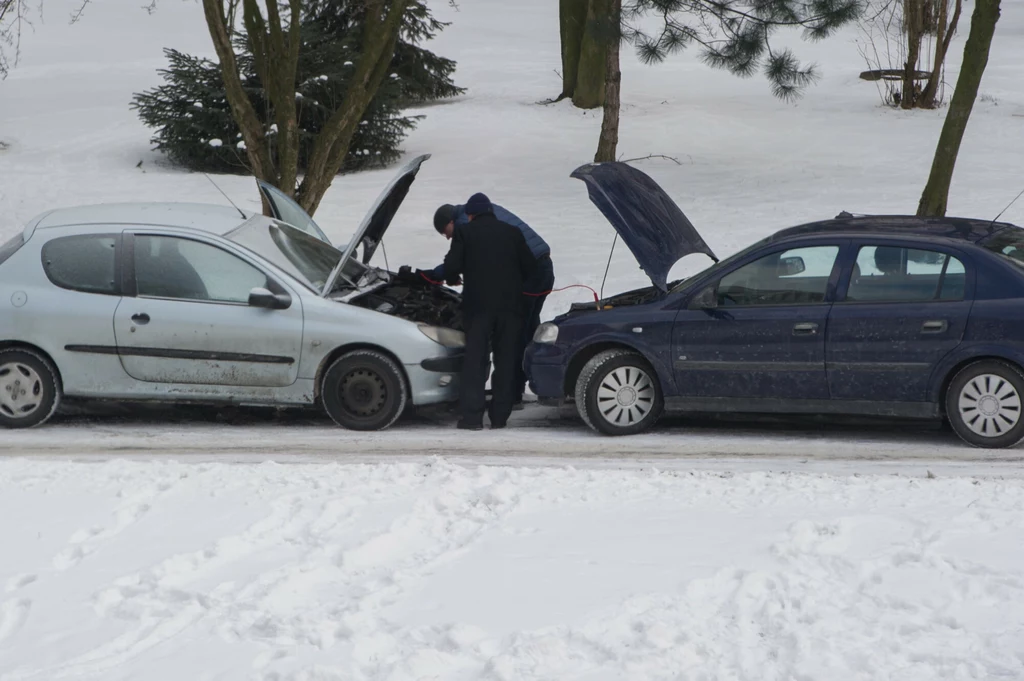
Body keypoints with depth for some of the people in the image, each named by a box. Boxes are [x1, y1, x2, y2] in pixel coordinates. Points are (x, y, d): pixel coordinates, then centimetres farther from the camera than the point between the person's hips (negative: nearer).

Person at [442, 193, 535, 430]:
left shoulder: (464, 233, 0)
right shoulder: (512, 233, 9)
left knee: (474, 359, 2)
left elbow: (451, 268, -5)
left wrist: (453, 277, 19)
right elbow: (530, 267, 10)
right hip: (510, 304, 2)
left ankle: (472, 416, -4)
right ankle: (500, 416, 6)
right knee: (505, 359, 8)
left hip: (477, 304, -2)